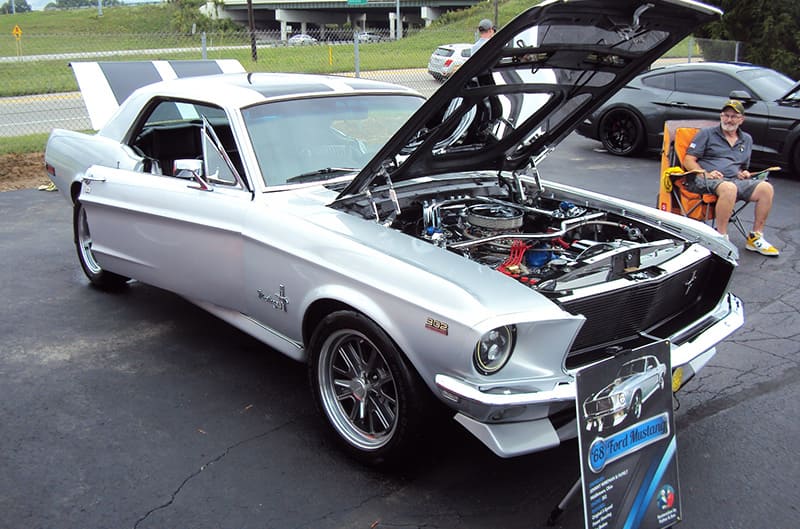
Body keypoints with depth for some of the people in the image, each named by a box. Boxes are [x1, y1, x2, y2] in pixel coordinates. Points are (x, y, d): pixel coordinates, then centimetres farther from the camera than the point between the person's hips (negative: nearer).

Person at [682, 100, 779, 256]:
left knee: (766, 188, -22)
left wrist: (744, 173, 8)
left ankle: (756, 238, -12)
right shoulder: (706, 134, 11)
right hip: (705, 180, -5)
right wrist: (705, 174, -14)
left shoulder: (747, 139, 26)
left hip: (736, 180, 5)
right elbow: (688, 161, 2)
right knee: (729, 188, -39)